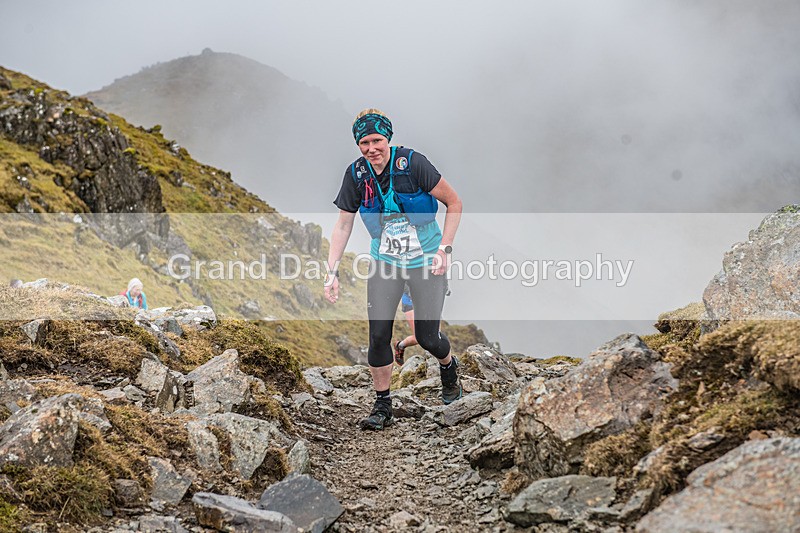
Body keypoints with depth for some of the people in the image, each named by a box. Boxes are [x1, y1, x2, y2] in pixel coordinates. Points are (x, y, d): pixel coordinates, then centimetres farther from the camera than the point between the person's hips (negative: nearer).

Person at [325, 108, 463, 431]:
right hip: (385, 259, 3)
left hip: (426, 259, -3)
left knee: (427, 338, 0)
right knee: (378, 334, -7)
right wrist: (332, 272, -6)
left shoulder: (412, 163, -19)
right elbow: (343, 224, 0)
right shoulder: (356, 174, -8)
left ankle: (449, 368, 35)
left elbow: (454, 203, -10)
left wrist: (444, 248, -16)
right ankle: (382, 407, 8)